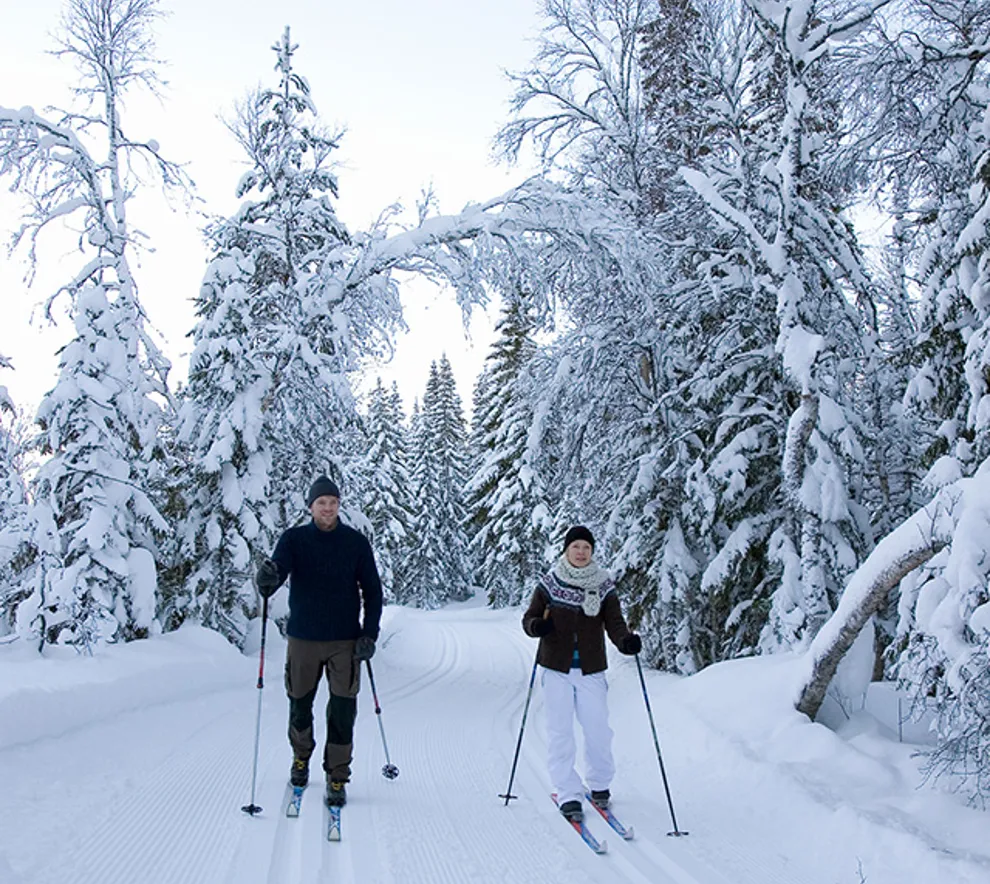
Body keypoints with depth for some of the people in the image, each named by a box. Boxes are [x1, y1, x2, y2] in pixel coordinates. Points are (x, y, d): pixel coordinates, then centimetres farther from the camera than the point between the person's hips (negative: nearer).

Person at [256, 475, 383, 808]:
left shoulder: (356, 542, 0)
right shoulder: (294, 539, -1)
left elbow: (372, 591, 4)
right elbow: (278, 568, -18)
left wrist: (369, 634, -5)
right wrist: (268, 579, -42)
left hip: (345, 641, 0)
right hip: (303, 638, 1)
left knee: (342, 711, -2)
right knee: (299, 705, 12)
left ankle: (337, 777, 12)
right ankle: (301, 757, 38)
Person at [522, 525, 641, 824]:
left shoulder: (603, 586, 2)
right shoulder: (550, 583, 0)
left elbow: (614, 623, -4)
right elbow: (529, 619, 3)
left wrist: (626, 641, -26)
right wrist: (538, 626, -20)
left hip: (591, 670, 1)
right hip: (556, 669, -1)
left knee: (598, 731, 2)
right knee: (560, 733, -2)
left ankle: (599, 785, 26)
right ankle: (568, 795, 8)